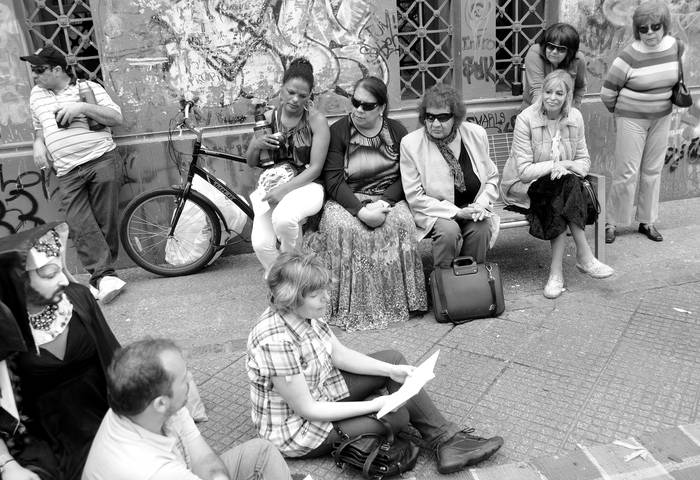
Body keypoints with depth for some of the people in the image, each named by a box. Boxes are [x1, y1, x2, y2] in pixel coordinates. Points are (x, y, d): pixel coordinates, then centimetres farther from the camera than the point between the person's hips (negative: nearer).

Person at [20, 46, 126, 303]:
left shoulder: (89, 87, 8)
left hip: (101, 160, -3)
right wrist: (38, 142, 14)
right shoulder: (36, 94, 21)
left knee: (106, 222, -6)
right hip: (67, 172, 3)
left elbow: (116, 118, 1)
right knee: (80, 226, -14)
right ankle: (106, 276, -16)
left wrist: (83, 107, -10)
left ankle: (101, 277, 2)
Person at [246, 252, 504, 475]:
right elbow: (307, 410, -28)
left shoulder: (306, 313, -10)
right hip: (297, 430, -9)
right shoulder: (276, 341, -36)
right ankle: (446, 439, 18)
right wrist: (373, 405, -24)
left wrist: (391, 370, -9)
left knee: (393, 357, 3)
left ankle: (448, 440, 3)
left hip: (323, 390, 9)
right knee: (398, 411, -14)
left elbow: (340, 355, 1)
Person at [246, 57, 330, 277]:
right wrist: (256, 145, -10)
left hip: (305, 185, -3)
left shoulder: (316, 120, -5)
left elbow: (315, 168, -10)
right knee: (261, 244, -22)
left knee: (283, 219, -38)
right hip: (271, 185, 3)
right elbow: (252, 163, 14)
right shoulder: (269, 118, 6)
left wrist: (285, 189, -22)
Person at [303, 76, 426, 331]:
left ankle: (397, 300, -15)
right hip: (347, 201, -1)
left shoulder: (397, 131, 7)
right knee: (343, 228, -33)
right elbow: (333, 181, -9)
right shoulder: (337, 131, 0)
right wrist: (361, 210, -24)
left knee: (401, 224, -30)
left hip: (389, 198, 2)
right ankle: (349, 306, -20)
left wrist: (383, 202, -17)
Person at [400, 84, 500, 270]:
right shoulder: (410, 144, -10)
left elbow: (492, 177, 11)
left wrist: (482, 203, -10)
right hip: (434, 213, -3)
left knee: (481, 229, -27)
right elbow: (415, 197, -11)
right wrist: (456, 212, -17)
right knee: (449, 231, -32)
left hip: (472, 209, 3)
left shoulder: (477, 134, 0)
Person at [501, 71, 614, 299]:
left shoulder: (575, 117, 2)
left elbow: (584, 162, 5)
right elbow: (524, 171, -16)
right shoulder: (526, 119, -13)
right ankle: (584, 256, -27)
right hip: (523, 187, -4)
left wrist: (567, 165, -17)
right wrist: (556, 165, -24)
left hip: (562, 186, 4)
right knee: (567, 184, -31)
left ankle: (557, 270, -26)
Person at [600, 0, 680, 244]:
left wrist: (663, 101, 16)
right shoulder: (629, 56, -18)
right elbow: (607, 93, -11)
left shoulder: (675, 47, -2)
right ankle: (612, 223, 9)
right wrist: (621, 113, 3)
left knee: (653, 171, 11)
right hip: (632, 120, -5)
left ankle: (648, 221, 24)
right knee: (627, 172, -3)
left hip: (662, 118, 5)